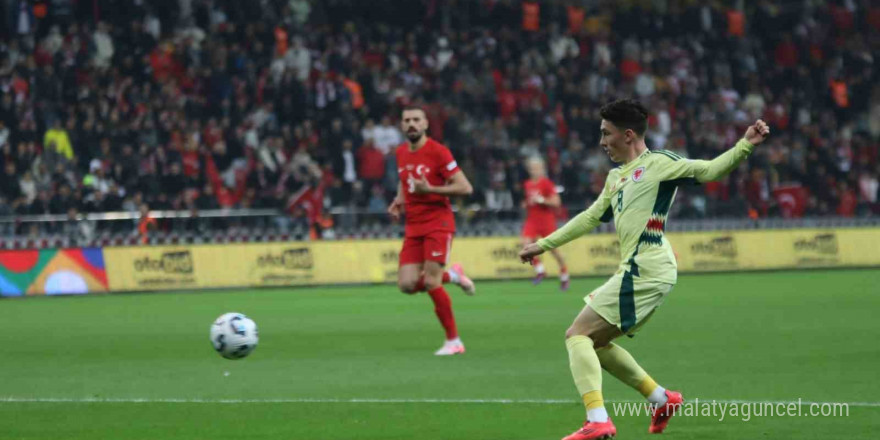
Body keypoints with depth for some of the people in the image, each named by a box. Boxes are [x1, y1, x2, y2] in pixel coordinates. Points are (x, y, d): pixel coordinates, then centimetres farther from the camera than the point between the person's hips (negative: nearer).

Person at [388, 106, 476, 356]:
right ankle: (453, 275, 23)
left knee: (431, 283, -14)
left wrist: (430, 189, -22)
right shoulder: (401, 153, 10)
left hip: (438, 224, -6)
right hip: (413, 226, 6)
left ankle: (453, 341, 1)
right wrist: (398, 201, 10)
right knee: (407, 285, -6)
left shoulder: (438, 151, -11)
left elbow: (465, 187, -13)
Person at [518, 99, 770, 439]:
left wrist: (746, 145, -26)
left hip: (645, 272, -9)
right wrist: (544, 245, 34)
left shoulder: (657, 163, -4)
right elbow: (590, 218, 31)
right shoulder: (616, 177, 22)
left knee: (578, 335, -12)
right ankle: (661, 399, 21)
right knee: (594, 342, 17)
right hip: (636, 271, 9)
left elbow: (710, 170, -10)